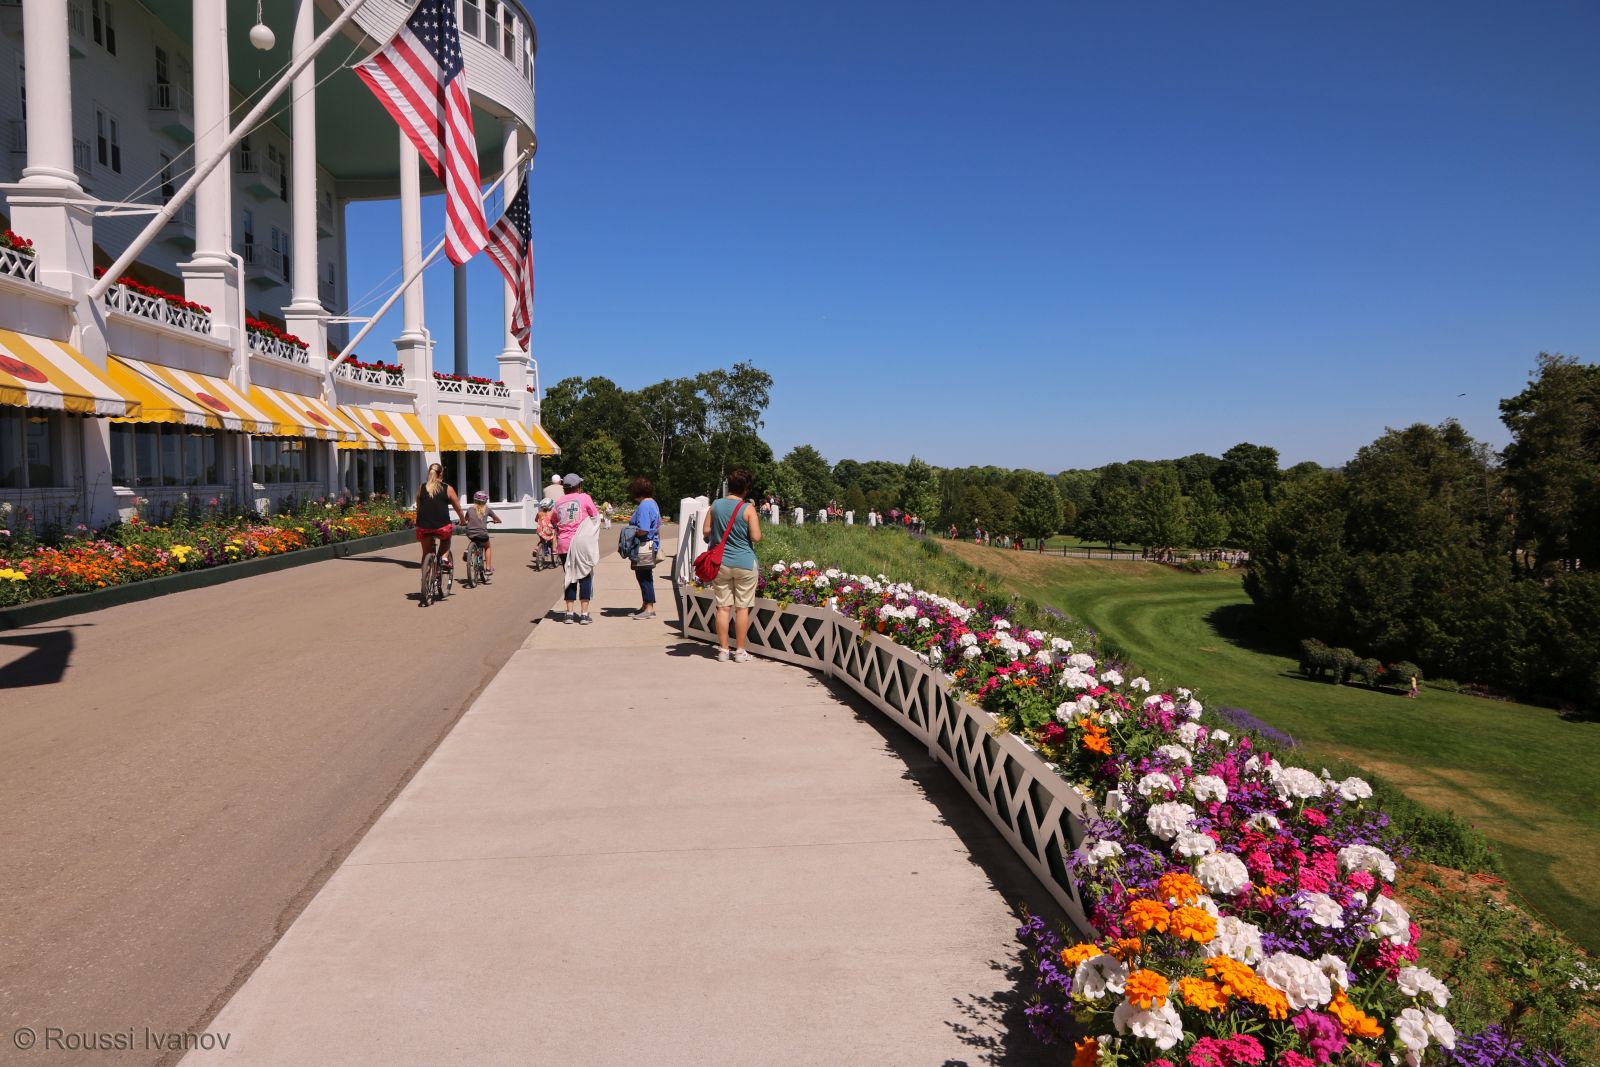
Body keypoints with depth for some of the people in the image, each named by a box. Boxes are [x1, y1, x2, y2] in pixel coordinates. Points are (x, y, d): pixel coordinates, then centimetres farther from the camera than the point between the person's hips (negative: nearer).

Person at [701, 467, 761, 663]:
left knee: (723, 607, 8)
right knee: (742, 607, 6)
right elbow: (756, 537, -14)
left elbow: (705, 531, 2)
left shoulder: (715, 505, -1)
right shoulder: (748, 509, -11)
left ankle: (723, 650, 11)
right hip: (744, 563, -3)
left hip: (720, 563, 3)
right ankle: (740, 651, 10)